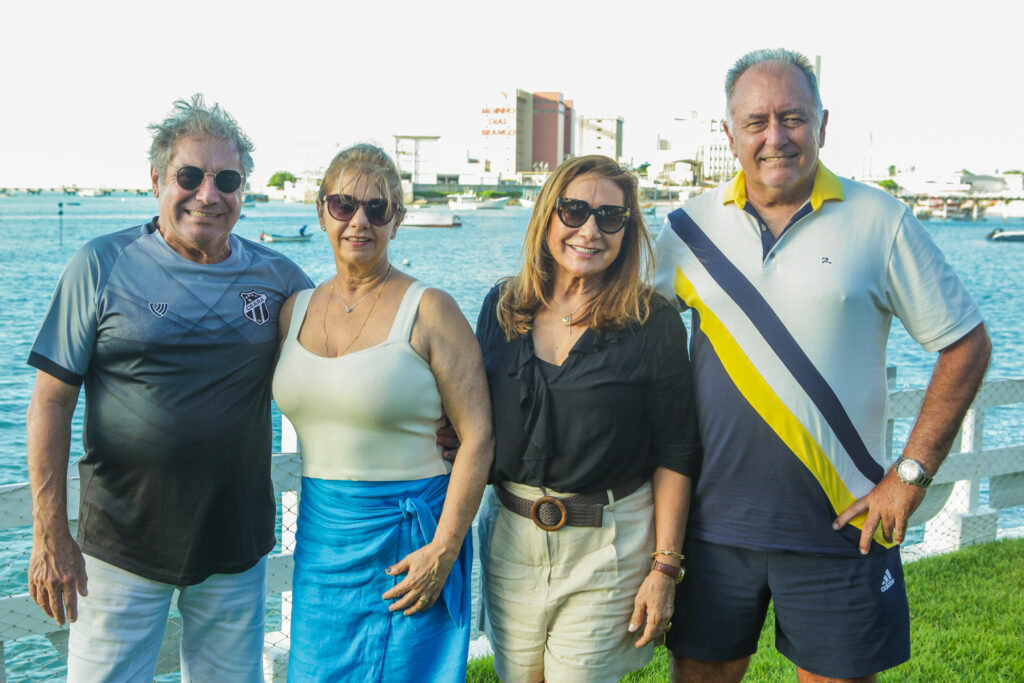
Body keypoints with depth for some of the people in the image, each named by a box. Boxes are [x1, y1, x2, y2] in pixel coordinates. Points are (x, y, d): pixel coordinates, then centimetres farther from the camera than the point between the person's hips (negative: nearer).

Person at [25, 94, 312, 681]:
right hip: (122, 543, -2)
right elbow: (53, 400, -6)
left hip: (238, 544, 3)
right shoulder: (102, 266, -6)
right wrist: (51, 535, -10)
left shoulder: (277, 276, 2)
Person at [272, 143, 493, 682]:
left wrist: (444, 549, -16)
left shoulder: (427, 310, -9)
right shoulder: (296, 310, 7)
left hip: (408, 538, -5)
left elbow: (478, 435, -12)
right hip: (320, 536, 5)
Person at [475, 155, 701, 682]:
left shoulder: (653, 324, -9)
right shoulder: (502, 307, 2)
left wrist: (664, 567, -10)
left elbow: (674, 455, -7)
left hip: (609, 544, -4)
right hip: (509, 537, 4)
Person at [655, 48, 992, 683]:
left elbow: (966, 344, 0)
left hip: (841, 525, -2)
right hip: (714, 518, 2)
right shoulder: (691, 227, 1)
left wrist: (911, 474, -6)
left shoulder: (880, 221, -5)